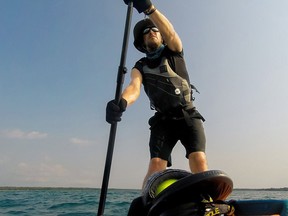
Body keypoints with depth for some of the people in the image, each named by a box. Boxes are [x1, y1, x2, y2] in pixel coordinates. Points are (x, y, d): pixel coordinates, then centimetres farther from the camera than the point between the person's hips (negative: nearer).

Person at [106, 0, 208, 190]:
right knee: (156, 164, -18)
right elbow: (134, 88, -12)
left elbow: (170, 33, -15)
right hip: (163, 120, 1)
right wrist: (121, 102, -37)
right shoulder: (140, 67, 10)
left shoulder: (173, 52, 10)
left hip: (189, 116, 0)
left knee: (199, 160, -21)